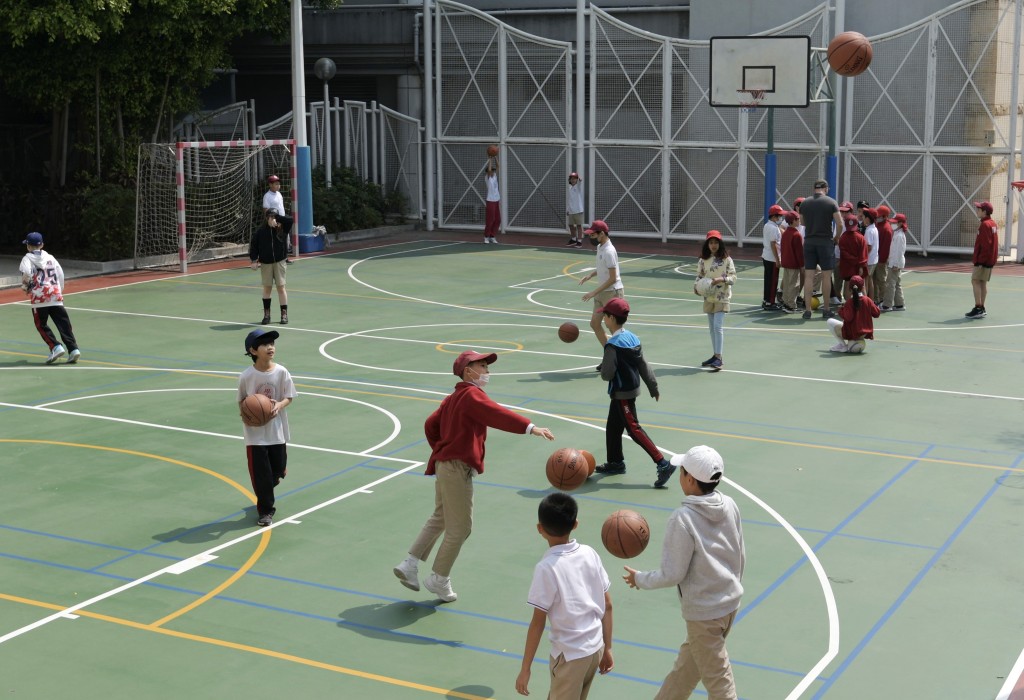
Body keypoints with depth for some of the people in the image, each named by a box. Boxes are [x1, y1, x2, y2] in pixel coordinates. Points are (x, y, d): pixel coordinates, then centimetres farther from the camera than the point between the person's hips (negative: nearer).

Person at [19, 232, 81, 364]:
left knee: (41, 325, 8)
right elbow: (61, 274, 13)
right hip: (56, 296, 4)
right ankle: (73, 348, -10)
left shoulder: (28, 258, 2)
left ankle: (55, 347, -9)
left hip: (39, 298, -4)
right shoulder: (50, 257, 15)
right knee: (64, 324, 2)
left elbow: (27, 273, -18)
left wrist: (25, 286, -1)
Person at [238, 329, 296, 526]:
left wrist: (280, 405, -21)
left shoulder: (281, 372, -7)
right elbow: (241, 401, 3)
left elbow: (289, 397, -1)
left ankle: (264, 495, 44)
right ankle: (265, 510, 15)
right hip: (255, 432, -2)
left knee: (278, 469, 13)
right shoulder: (247, 376, -10)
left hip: (277, 430, 2)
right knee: (260, 471, 0)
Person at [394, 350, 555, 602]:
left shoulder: (453, 398, 16)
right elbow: (496, 415, -31)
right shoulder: (472, 395, -14)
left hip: (443, 465, 10)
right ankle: (439, 580, 12)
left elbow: (431, 425, 20)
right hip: (458, 468, -10)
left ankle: (409, 565, 21)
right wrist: (530, 427, -40)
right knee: (460, 527, 2)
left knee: (439, 518, 22)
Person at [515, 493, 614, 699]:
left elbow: (538, 622, -16)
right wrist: (607, 649, 15)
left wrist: (525, 669, -9)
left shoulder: (547, 568, -18)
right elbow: (607, 606, 5)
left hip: (570, 655, -7)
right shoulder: (590, 554, -1)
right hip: (595, 648, 7)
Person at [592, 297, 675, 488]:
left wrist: (601, 367, 0)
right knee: (613, 426, 20)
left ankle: (663, 464, -13)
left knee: (634, 428, -7)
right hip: (632, 388, 9)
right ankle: (616, 462, 31)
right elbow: (643, 365, 9)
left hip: (622, 393, -9)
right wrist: (653, 387, 14)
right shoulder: (632, 338, 4)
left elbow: (607, 374, -22)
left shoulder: (613, 345, -22)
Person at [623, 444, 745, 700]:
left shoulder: (683, 518, -23)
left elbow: (673, 574, -18)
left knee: (718, 679, 7)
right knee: (689, 659, 25)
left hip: (703, 611, -7)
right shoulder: (729, 506, -4)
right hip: (730, 601, 7)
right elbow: (740, 557, 7)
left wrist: (639, 579, -1)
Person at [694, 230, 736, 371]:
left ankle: (718, 358, -12)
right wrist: (696, 287, -10)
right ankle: (715, 355, 21)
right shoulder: (703, 261, 4)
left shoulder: (727, 260, -7)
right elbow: (699, 276, 8)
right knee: (712, 327, 11)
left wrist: (721, 279, -23)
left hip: (722, 297, -5)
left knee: (718, 326, -13)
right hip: (709, 297, 5)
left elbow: (733, 277, -7)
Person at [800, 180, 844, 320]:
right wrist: (836, 238, 7)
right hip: (826, 241, -3)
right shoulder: (831, 202, -4)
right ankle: (826, 310, 11)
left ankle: (807, 309, 1)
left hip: (809, 242, 3)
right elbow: (839, 224, -8)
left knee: (809, 276, 3)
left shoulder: (805, 203, 4)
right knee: (826, 276, 5)